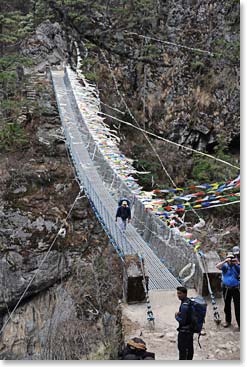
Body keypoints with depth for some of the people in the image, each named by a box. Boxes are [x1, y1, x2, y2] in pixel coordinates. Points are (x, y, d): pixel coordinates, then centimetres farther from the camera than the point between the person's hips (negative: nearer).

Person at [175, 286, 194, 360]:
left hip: (184, 330, -9)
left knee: (182, 348, 3)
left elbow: (182, 321, -26)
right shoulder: (190, 301, 2)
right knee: (190, 347, 20)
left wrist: (176, 316, -9)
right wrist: (179, 313, 0)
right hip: (191, 328, 9)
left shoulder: (184, 305, -27)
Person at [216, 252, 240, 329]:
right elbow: (217, 266, -17)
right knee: (227, 305, 15)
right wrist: (225, 261, -26)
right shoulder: (225, 265, 0)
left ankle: (240, 323, 1)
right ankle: (228, 321, 31)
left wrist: (238, 263, -20)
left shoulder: (237, 266, 1)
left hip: (236, 288, -1)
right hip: (226, 288, 1)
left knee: (238, 306, -3)